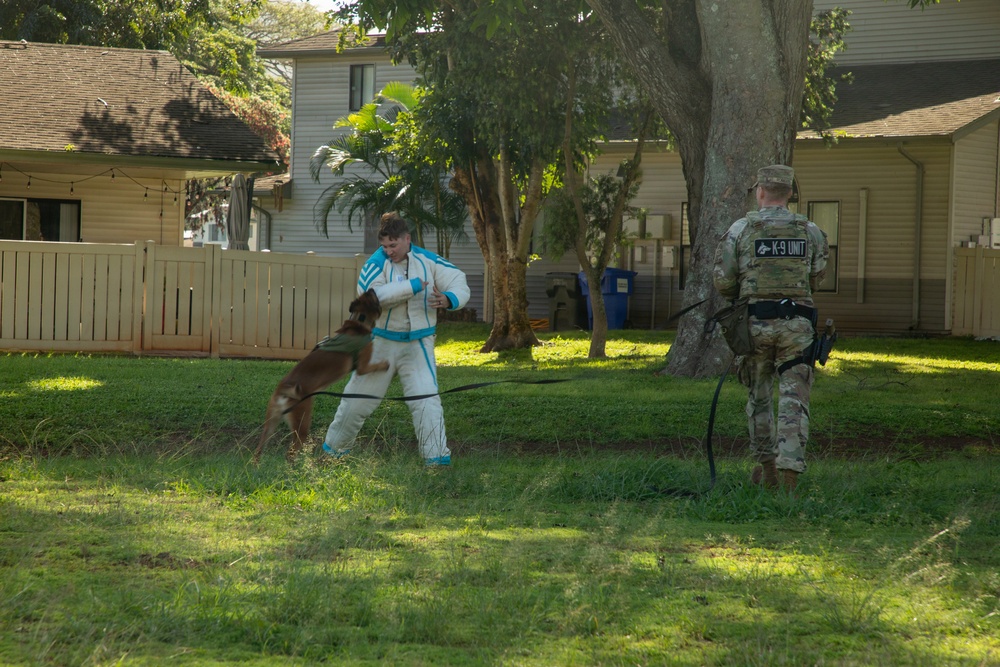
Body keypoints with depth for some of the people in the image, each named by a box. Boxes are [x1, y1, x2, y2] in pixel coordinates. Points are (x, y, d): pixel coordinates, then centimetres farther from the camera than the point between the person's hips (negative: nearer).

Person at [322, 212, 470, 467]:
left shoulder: (428, 261, -4)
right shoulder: (376, 264, -12)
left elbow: (459, 282, 0)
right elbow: (374, 295, -30)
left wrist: (449, 299, -24)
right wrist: (415, 285, -31)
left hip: (417, 345, 1)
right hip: (381, 342, 0)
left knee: (426, 398, -15)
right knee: (359, 398, 9)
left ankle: (437, 456, -12)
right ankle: (334, 448, 28)